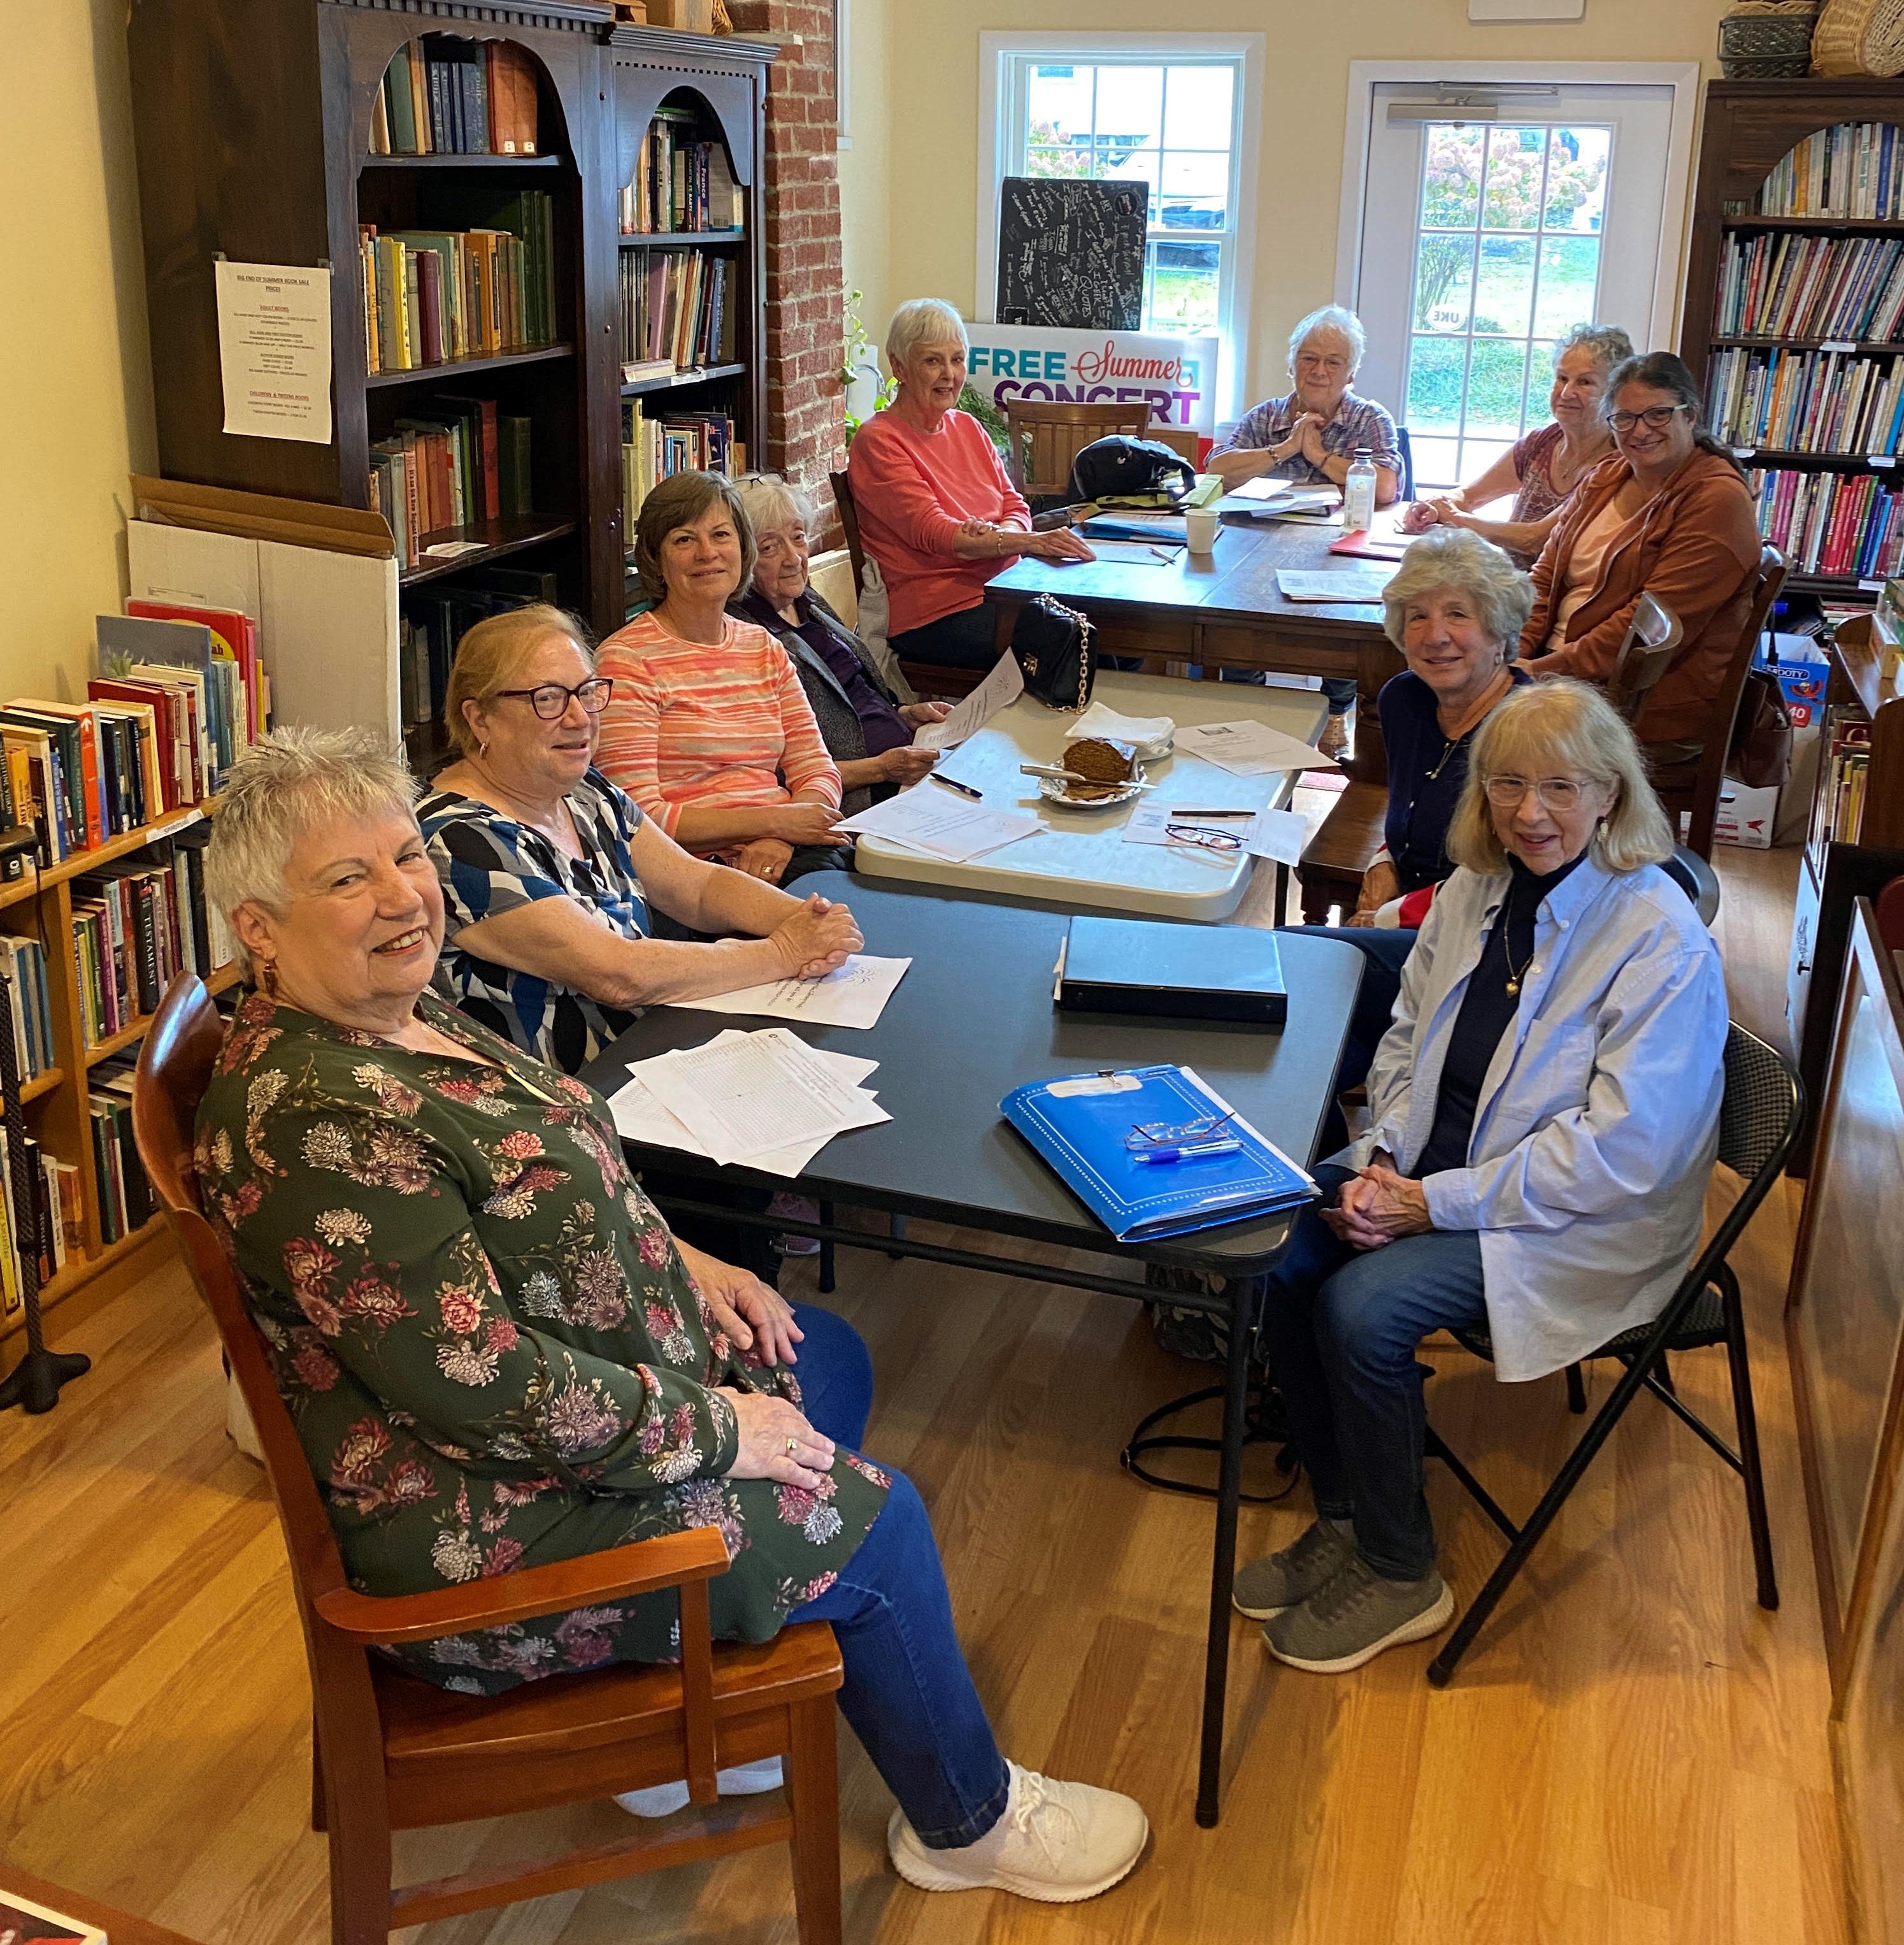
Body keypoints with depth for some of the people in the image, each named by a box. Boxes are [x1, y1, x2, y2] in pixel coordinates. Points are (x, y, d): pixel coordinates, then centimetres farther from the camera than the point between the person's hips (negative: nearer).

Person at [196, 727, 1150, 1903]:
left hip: (565, 1376, 10)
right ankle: (968, 1820, 25)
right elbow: (490, 1392, -31)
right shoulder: (315, 1126, -32)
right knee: (867, 1519, -3)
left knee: (827, 1360, 20)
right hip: (490, 1519, -10)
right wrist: (713, 1432, -20)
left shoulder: (399, 1011, -1)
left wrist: (678, 1263, 3)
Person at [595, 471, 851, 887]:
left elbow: (817, 771, 12)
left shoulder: (764, 647, 19)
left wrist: (779, 839, -11)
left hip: (781, 853, 6)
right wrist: (771, 820, -15)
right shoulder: (628, 658, -3)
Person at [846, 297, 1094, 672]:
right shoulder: (878, 442, -6)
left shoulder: (968, 428, 17)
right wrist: (1032, 542, -26)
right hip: (935, 612, -7)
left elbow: (1015, 506, 12)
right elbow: (932, 532, -17)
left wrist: (996, 535, -14)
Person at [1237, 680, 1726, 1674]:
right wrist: (1379, 1161, -7)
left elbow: (1618, 1153, -22)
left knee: (1364, 1308, -25)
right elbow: (1406, 1035, 11)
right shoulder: (1474, 889, 2)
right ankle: (1340, 1516, 6)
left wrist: (1432, 1203, -21)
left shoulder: (1664, 946, -19)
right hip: (1435, 1164, 7)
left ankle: (1401, 1576, -1)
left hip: (1581, 1221, -7)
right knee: (1280, 1257, -13)